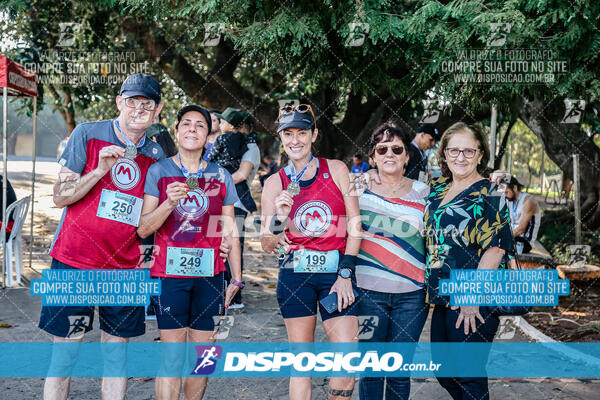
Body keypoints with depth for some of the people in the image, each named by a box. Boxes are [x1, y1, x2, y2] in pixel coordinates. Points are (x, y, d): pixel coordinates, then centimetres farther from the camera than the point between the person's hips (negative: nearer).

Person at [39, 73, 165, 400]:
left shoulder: (156, 154, 8)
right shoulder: (87, 135, -1)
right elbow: (60, 197, -5)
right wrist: (101, 170, -17)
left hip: (125, 267, 3)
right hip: (75, 261, -3)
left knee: (117, 353, 7)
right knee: (65, 352, 2)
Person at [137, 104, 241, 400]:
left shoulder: (221, 176, 9)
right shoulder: (158, 171, 2)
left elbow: (229, 231, 13)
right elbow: (143, 229, -2)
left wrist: (236, 278, 10)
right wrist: (169, 203, -18)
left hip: (209, 276, 3)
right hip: (169, 273, -2)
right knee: (173, 356, -3)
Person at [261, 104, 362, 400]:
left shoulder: (336, 170, 3)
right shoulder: (275, 183, 5)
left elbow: (355, 225, 1)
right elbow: (267, 246, 5)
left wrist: (345, 274, -5)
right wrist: (279, 218, -14)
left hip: (337, 272, 0)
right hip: (295, 275, 1)